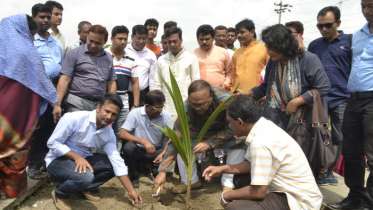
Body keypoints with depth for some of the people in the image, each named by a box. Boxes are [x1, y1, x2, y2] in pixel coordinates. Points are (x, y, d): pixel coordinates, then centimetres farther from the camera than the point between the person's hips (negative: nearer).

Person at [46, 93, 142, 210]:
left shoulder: (109, 134, -7)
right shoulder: (74, 118, -23)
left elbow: (117, 161, -7)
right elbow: (53, 143, -19)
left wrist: (131, 191, -10)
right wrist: (77, 157, -32)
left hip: (83, 158, 7)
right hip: (58, 160, -6)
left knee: (112, 165, -6)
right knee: (85, 176, -34)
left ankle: (83, 189, 8)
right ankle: (60, 194, -2)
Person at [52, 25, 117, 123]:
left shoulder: (109, 58, 14)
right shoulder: (75, 53, 1)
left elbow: (111, 83, 16)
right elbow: (64, 79, -5)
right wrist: (57, 104, -12)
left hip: (99, 105, 4)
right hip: (77, 104, -3)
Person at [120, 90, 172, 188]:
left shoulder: (165, 115, -9)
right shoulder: (135, 113, -14)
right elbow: (122, 134, -21)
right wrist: (144, 141, -34)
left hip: (155, 151, 2)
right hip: (138, 150, -1)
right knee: (129, 147, -34)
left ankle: (151, 167, 8)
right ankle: (134, 175, -4)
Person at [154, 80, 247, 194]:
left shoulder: (225, 100, -37)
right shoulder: (187, 108, -31)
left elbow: (231, 129, -24)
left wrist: (209, 143, -35)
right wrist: (162, 171, -33)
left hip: (224, 131, -1)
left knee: (238, 141, -32)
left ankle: (228, 183, -13)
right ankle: (190, 181, -3)